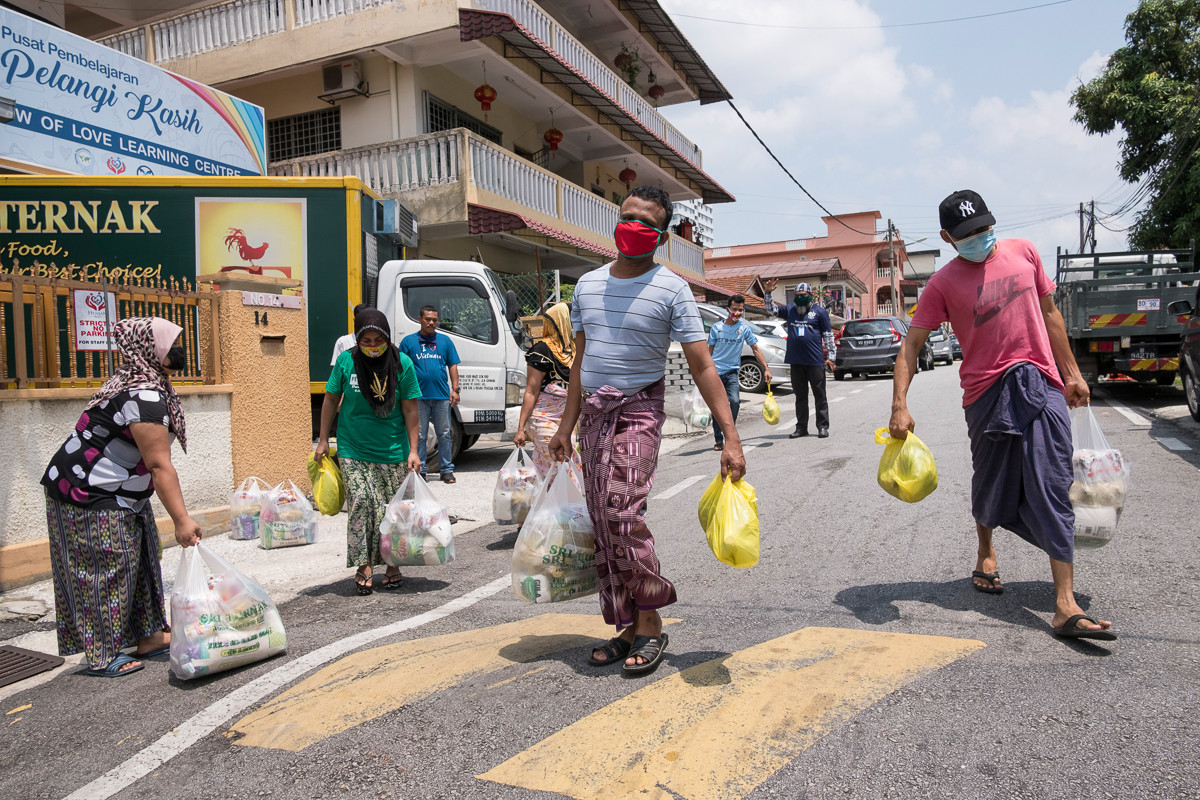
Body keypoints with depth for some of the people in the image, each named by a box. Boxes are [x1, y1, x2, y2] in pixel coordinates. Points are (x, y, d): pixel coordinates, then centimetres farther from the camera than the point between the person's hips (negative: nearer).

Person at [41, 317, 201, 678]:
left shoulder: (139, 384, 8)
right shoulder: (144, 398, -26)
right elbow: (159, 465, -28)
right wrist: (181, 519, -27)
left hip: (121, 496, 11)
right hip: (89, 498, -11)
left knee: (140, 562, 13)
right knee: (106, 572, -2)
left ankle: (149, 637, 23)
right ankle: (102, 657, 10)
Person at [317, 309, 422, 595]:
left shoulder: (402, 364, -6)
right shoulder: (346, 361, -3)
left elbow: (410, 409, -3)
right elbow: (331, 400, 7)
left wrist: (413, 450, -5)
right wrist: (323, 440, 7)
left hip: (392, 451, 0)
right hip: (353, 449, 0)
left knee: (392, 508, 4)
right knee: (360, 501, -11)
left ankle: (392, 566, 19)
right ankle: (363, 566, 0)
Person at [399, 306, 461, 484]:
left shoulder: (445, 341, 12)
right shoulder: (408, 341, 6)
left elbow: (453, 366, 12)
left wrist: (455, 389, 3)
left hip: (442, 396, 2)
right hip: (418, 397, -1)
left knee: (444, 434, 6)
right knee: (419, 435, 4)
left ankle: (446, 470, 13)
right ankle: (419, 470, 12)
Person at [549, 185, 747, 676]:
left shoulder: (671, 290, -6)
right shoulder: (588, 285, 11)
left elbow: (702, 367, -10)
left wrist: (731, 437, -17)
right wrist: (565, 427, 14)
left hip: (638, 412, -6)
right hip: (593, 414, 6)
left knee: (622, 512, -20)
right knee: (601, 524, 6)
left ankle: (650, 623, -3)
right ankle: (627, 627, 17)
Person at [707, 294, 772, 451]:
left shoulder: (745, 328, 3)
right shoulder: (716, 328, 2)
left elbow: (755, 350, 7)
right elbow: (710, 351, 8)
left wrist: (766, 368, 0)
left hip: (732, 371, 0)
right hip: (716, 372, 0)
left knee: (735, 401, -18)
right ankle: (718, 440, 12)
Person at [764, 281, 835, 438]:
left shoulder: (820, 312, 1)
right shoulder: (790, 310, 11)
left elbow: (828, 336, 2)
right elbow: (772, 309, 17)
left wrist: (830, 356, -1)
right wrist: (768, 293, 0)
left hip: (815, 361, -4)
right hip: (796, 361, 4)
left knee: (819, 394, 3)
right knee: (800, 395, 9)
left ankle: (823, 426, 8)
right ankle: (801, 427, 16)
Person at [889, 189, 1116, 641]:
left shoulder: (1022, 252, 10)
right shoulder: (943, 283, -1)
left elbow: (1049, 314, 18)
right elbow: (912, 344, -5)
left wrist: (1071, 374, 16)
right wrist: (899, 405, -17)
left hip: (1042, 387, 2)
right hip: (987, 392, -1)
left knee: (1053, 491, -7)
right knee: (991, 486, 12)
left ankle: (1065, 607, -9)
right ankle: (986, 553, 44)